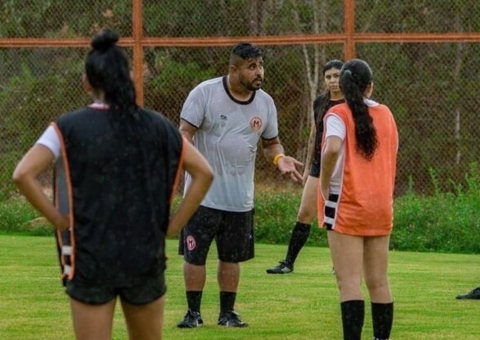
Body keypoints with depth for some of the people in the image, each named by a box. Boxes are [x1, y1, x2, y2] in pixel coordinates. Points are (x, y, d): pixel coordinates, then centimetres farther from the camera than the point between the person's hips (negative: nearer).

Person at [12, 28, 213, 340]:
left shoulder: (68, 127, -5)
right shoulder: (157, 127, 2)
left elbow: (24, 174, -15)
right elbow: (204, 173, 5)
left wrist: (61, 221, -7)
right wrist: (172, 227, 6)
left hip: (90, 259, -2)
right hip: (147, 257, 2)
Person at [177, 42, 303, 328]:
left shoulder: (265, 102, 4)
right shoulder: (205, 93, -10)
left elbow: (271, 142, 16)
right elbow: (185, 132, -11)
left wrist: (279, 158, -6)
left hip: (241, 198, 4)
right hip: (203, 195, -4)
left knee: (231, 258, 10)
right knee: (195, 255, -1)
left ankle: (228, 312, 21)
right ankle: (193, 312, 11)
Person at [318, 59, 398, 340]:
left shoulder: (339, 114, -7)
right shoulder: (386, 114, 8)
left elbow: (332, 149, -25)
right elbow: (393, 154, 13)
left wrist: (324, 186, -13)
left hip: (347, 206, -5)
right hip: (381, 206, 5)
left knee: (349, 282, -8)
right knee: (378, 282, 11)